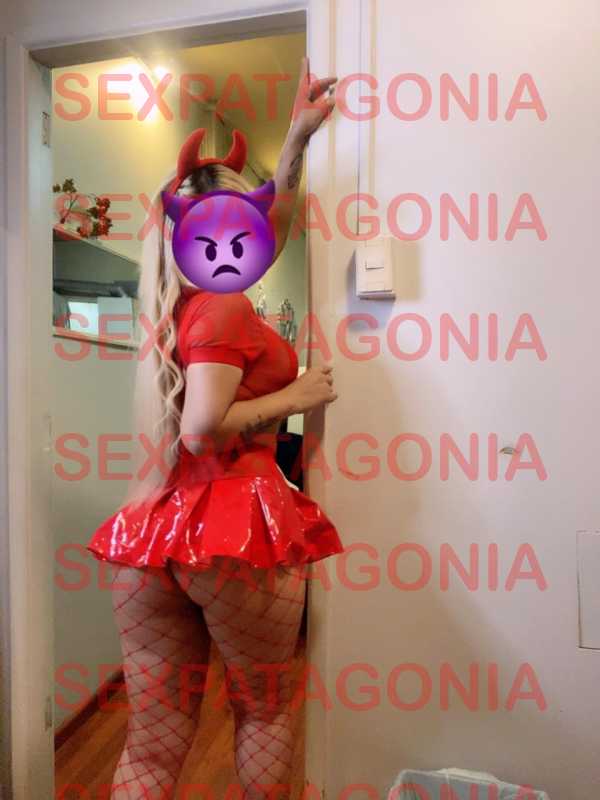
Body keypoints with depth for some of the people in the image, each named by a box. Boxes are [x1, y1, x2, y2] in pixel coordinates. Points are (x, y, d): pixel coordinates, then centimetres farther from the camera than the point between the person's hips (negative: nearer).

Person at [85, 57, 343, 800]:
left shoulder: (181, 298, 14)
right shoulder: (225, 305, -10)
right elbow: (203, 430, -20)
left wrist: (297, 139, 28)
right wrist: (294, 397, -8)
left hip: (156, 530, 7)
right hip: (236, 527, -7)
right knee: (264, 711, 20)